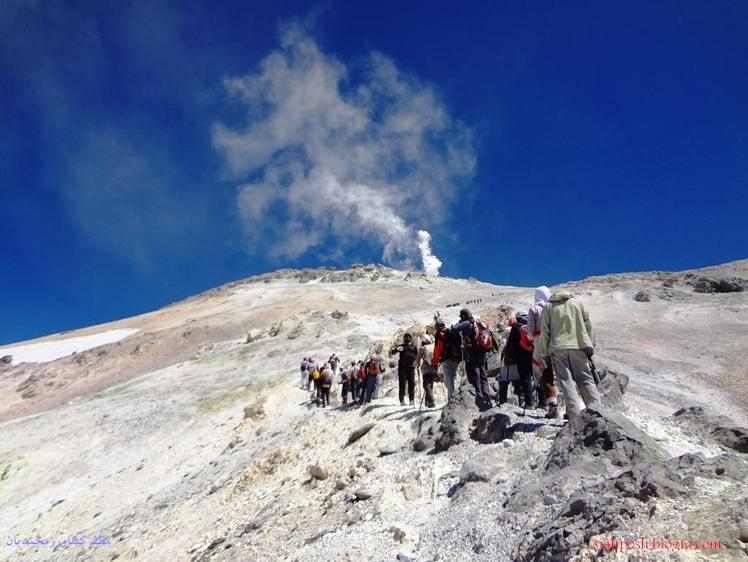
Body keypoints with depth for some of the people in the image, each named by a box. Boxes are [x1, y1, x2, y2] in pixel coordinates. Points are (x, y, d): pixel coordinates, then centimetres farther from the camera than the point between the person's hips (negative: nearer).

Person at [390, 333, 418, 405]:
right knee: (402, 383, -5)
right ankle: (402, 400, -4)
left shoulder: (414, 347, 14)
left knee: (411, 383, 0)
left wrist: (416, 361, -2)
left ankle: (412, 399, 6)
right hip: (402, 367, -1)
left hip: (411, 367, 1)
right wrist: (396, 349, -21)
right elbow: (392, 352, 1)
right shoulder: (401, 346, 10)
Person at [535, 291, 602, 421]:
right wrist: (590, 346, 14)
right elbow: (587, 325, 11)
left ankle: (575, 415, -10)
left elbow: (544, 331, 5)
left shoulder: (548, 306, 11)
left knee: (566, 381, -2)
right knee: (585, 379, 8)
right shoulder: (577, 302, 16)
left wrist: (542, 353, 7)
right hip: (579, 346, 2)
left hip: (558, 348, -1)